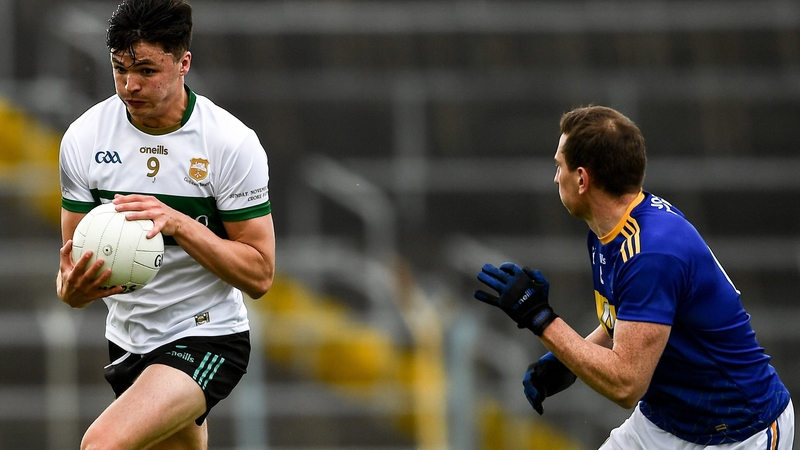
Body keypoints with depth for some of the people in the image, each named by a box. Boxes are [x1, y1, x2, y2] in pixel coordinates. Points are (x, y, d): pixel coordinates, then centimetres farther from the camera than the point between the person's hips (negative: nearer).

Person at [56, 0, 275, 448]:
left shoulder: (234, 143, -16)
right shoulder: (84, 138, -6)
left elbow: (259, 275, -14)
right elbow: (75, 257, 1)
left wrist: (179, 223, -28)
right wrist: (72, 289, -24)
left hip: (209, 340, -6)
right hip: (127, 341, 6)